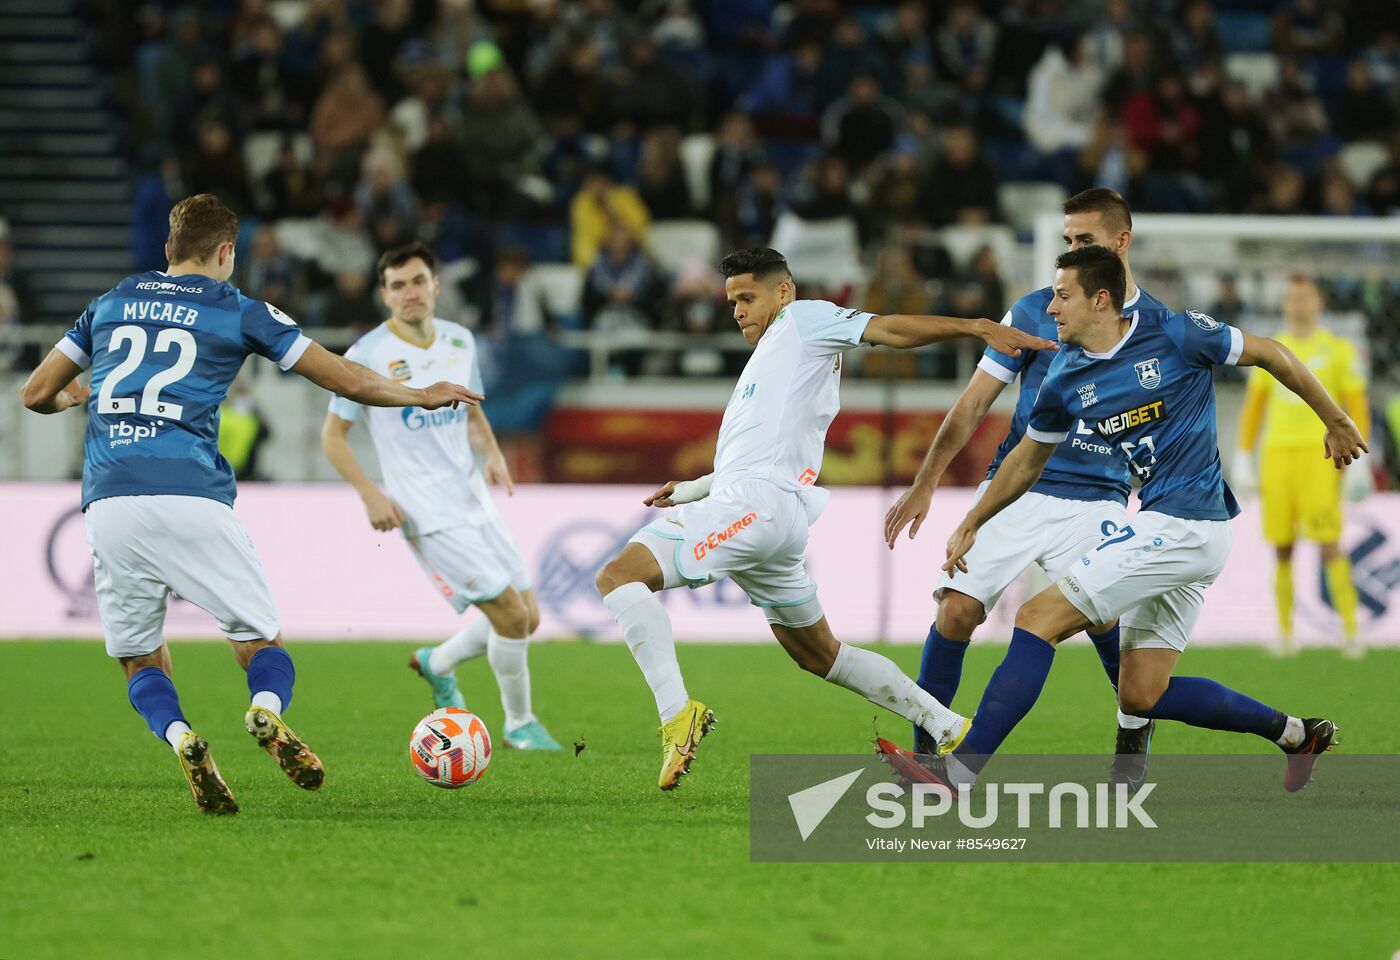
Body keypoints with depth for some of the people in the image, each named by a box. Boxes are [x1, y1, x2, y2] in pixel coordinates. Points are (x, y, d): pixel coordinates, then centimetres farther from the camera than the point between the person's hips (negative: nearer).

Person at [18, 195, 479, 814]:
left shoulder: (111, 304, 18)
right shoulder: (239, 312, 9)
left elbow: (37, 395, 23)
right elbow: (348, 381, 11)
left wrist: (72, 397, 46)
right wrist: (423, 396, 27)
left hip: (108, 502, 2)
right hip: (192, 499, -2)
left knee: (142, 663, 14)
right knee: (263, 643, 8)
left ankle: (180, 739, -18)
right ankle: (267, 713, -26)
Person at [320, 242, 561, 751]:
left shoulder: (460, 341, 8)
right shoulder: (368, 355, -10)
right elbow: (332, 436, -5)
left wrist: (492, 454, 2)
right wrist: (371, 495, -16)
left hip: (474, 500, 7)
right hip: (428, 513, -7)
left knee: (527, 617, 7)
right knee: (511, 612, -13)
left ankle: (437, 663, 32)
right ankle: (520, 724, 6)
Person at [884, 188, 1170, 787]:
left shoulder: (1157, 324, 3)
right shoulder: (1035, 311, 3)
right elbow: (974, 405, 6)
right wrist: (924, 486, 1)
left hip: (1096, 501, -1)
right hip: (1014, 490, 1)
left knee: (1102, 615, -20)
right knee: (957, 609, -11)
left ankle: (1135, 730, 8)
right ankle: (923, 748, 3)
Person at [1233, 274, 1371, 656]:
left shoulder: (1337, 349, 3)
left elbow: (1357, 407, 1)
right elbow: (1253, 406, 18)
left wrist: (1358, 462, -7)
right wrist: (1243, 458, 12)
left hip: (1319, 452, -4)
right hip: (1277, 452, 4)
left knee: (1329, 545, -12)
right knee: (1282, 549, 2)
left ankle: (1351, 631, -11)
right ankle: (1285, 633, 7)